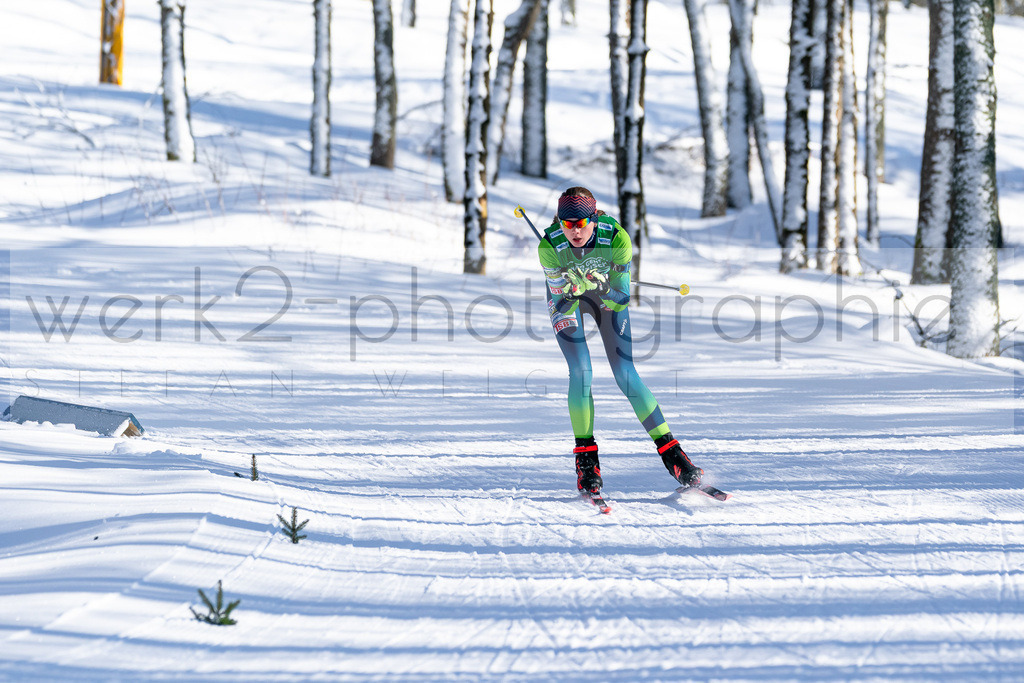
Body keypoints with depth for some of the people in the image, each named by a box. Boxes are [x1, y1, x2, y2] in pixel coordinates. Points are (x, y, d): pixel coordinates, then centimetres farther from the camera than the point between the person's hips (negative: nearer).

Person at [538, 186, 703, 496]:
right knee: (581, 372, -17)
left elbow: (620, 298, -22)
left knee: (625, 374, -9)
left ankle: (670, 452, -3)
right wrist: (570, 287, -40)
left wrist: (602, 286, -33)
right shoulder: (549, 245, -31)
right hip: (567, 299, 0)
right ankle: (586, 459, -4)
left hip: (607, 295, 0)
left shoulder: (615, 238, -32)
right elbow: (562, 304, -26)